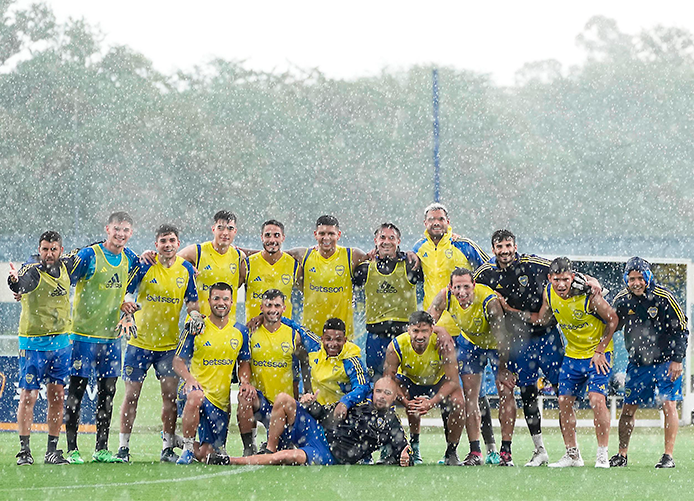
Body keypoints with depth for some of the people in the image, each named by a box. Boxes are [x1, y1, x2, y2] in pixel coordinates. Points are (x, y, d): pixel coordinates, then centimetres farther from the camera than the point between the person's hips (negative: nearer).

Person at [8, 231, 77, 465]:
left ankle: (52, 450, 12)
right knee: (28, 395, -5)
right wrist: (15, 281, -60)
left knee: (57, 397, 6)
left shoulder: (65, 266, 2)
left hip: (61, 342, 5)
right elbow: (22, 284, -40)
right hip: (33, 343, -5)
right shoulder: (32, 271, -16)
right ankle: (24, 450, 0)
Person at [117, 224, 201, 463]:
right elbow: (125, 294, -3)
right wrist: (128, 317, -17)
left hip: (170, 343, 2)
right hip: (140, 341, -2)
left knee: (170, 394, -3)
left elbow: (191, 300, 10)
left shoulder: (186, 269, 1)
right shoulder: (144, 266, -8)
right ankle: (123, 447, 9)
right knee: (132, 394, 0)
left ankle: (168, 447, 7)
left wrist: (195, 314, -10)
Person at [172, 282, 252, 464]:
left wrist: (245, 382, -4)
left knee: (205, 454, 1)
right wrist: (188, 378, -21)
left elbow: (244, 362, 17)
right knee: (196, 397, -43)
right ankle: (187, 447, -25)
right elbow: (178, 360, -1)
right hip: (199, 387, -3)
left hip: (222, 399, 3)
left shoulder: (240, 331, 7)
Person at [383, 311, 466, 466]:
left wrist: (431, 402, -45)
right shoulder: (396, 347, -29)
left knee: (458, 403, -29)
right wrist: (406, 403, -42)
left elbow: (453, 381, -30)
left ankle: (451, 453, -7)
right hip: (409, 382, 1)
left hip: (438, 381, -1)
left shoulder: (442, 343, -32)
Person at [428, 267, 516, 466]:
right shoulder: (445, 297, -26)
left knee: (506, 393, -10)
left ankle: (506, 452, -6)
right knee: (470, 395, -2)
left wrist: (503, 369, -25)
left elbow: (501, 336, -30)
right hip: (470, 343, 4)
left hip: (496, 345, -4)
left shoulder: (489, 301, -37)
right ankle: (475, 452, 2)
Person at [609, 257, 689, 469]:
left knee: (669, 405, -11)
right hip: (638, 363, 4)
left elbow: (681, 330, -9)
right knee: (628, 408, 3)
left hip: (665, 362, -4)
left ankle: (668, 456, -6)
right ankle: (621, 455, 13)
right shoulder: (622, 300, -4)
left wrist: (677, 360, -12)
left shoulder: (663, 298, -16)